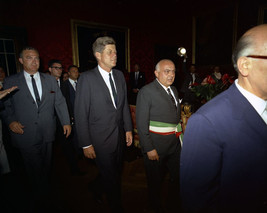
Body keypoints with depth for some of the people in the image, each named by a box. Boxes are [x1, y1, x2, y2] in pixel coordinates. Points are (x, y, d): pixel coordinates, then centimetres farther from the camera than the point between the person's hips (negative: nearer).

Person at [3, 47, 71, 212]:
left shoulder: (50, 80, 8)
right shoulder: (10, 82, 2)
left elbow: (60, 102, 6)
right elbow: (6, 106, 5)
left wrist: (66, 122, 1)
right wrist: (11, 121, -13)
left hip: (47, 133, 3)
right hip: (26, 134, -2)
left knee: (46, 168, 16)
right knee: (35, 170, 5)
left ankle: (42, 199, 40)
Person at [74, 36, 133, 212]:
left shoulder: (119, 75, 4)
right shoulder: (87, 78, -14)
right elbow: (80, 114, -12)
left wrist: (128, 129, 8)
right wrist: (86, 144, -11)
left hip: (119, 136, 6)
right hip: (101, 139, -6)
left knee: (117, 172, 21)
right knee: (111, 178, 9)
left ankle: (96, 188, 52)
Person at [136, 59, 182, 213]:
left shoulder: (174, 90, 9)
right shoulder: (146, 91, -15)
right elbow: (141, 124, -16)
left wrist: (180, 136, 8)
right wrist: (149, 148, -18)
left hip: (175, 144, 7)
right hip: (156, 145, -7)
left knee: (178, 176, 22)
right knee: (156, 180, 14)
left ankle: (175, 200, 48)